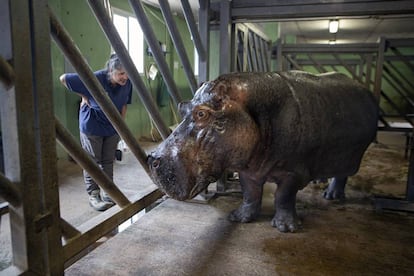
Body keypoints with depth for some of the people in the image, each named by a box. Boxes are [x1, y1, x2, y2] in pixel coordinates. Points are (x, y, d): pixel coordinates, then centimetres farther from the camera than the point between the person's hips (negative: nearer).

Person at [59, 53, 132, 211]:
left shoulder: (127, 83, -12)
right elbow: (64, 79, -17)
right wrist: (84, 96, -13)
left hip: (112, 127, 5)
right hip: (92, 127, -4)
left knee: (108, 161, 12)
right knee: (92, 161, 4)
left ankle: (107, 192, 25)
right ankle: (93, 195, 16)